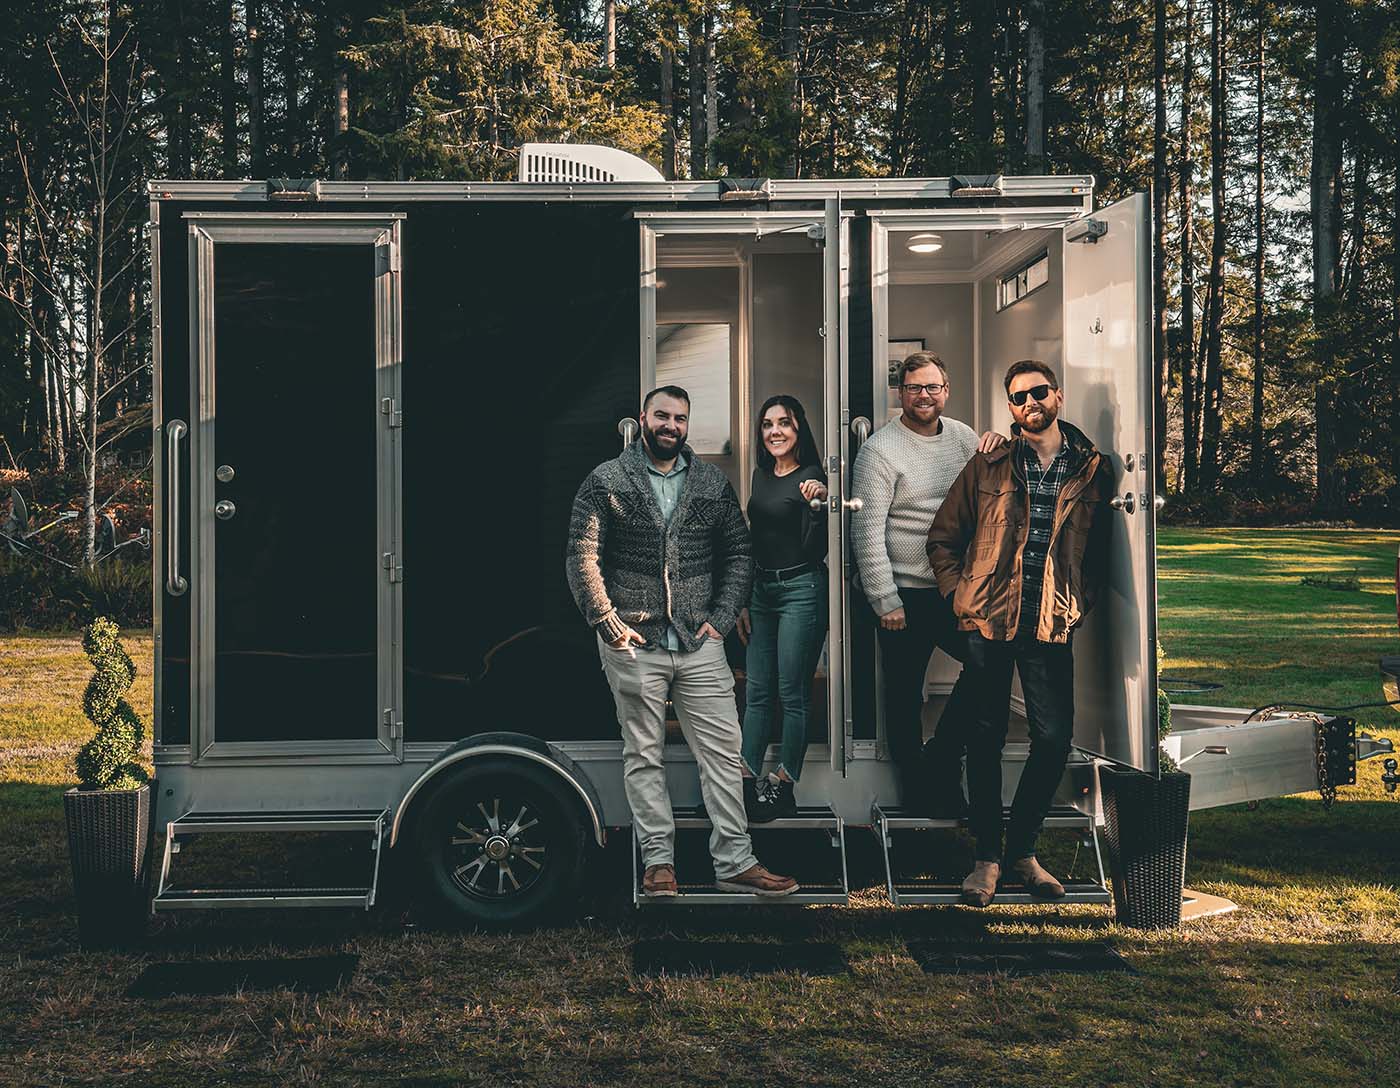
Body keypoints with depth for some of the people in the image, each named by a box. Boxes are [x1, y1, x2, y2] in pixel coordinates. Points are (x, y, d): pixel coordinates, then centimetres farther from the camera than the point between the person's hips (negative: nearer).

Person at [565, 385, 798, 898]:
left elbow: (738, 553, 13)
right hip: (633, 644, -2)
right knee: (643, 755, 5)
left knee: (723, 750, 1)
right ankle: (659, 861, 13)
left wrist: (722, 619, 2)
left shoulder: (713, 483, 10)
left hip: (700, 644, 3)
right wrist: (608, 623, -10)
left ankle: (734, 862, 7)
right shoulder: (605, 481, 1)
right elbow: (582, 556, -3)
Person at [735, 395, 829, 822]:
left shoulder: (810, 477, -10)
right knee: (756, 691, 6)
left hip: (801, 590, -7)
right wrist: (742, 600, 15)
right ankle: (747, 779, 9)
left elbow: (817, 549, -18)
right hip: (761, 589, 7)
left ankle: (783, 783, 5)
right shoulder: (761, 474, 11)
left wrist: (817, 504, -35)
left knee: (792, 692, -1)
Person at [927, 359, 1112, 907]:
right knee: (986, 738, 4)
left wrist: (1079, 603, 4)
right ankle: (987, 855, 16)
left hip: (1051, 627, 1)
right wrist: (960, 596, 1)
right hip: (988, 621, -1)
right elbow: (943, 537, 10)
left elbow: (1099, 549, 15)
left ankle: (1021, 849, 19)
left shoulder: (1092, 471, 7)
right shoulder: (988, 466, 5)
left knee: (1055, 739, 0)